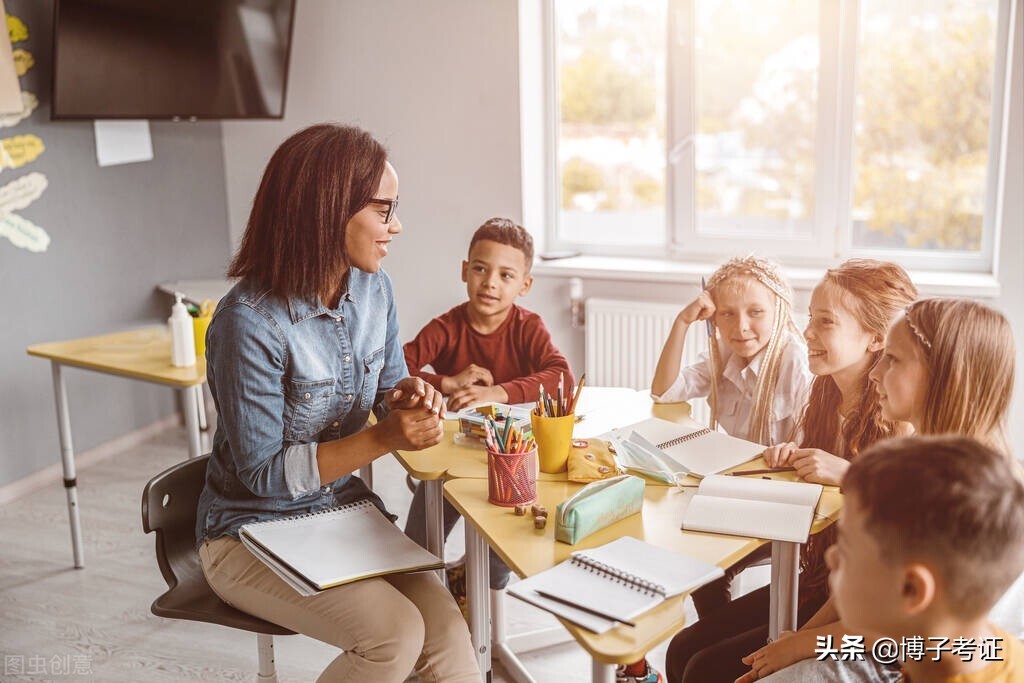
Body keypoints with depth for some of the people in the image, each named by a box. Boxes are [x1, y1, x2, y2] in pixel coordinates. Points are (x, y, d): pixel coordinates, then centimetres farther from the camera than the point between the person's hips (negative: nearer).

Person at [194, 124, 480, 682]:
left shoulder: (373, 289, -2)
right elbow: (263, 474, -19)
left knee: (447, 632, -18)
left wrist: (405, 396, -12)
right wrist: (381, 439, -27)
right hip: (253, 533, -5)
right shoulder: (251, 323, -24)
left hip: (345, 509, 6)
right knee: (395, 634, -25)